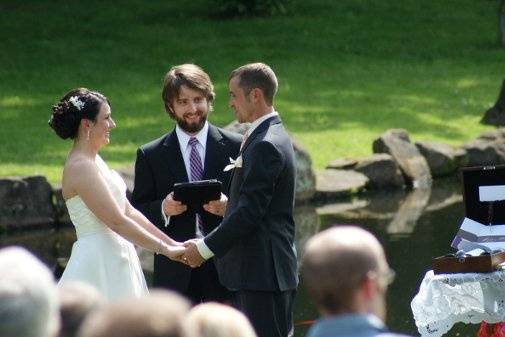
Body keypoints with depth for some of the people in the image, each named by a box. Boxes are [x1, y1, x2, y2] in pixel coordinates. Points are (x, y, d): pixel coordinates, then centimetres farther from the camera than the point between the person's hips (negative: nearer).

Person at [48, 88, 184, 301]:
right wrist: (165, 249, -13)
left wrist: (171, 243, 9)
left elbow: (129, 211, 15)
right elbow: (117, 221, -18)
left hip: (115, 259, 9)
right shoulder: (80, 167, -15)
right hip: (98, 262, -9)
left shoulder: (94, 161, 15)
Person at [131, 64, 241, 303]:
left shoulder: (236, 147, 6)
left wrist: (229, 207, -13)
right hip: (174, 272, 0)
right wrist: (163, 209, -13)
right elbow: (137, 214, 8)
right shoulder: (150, 155, 7)